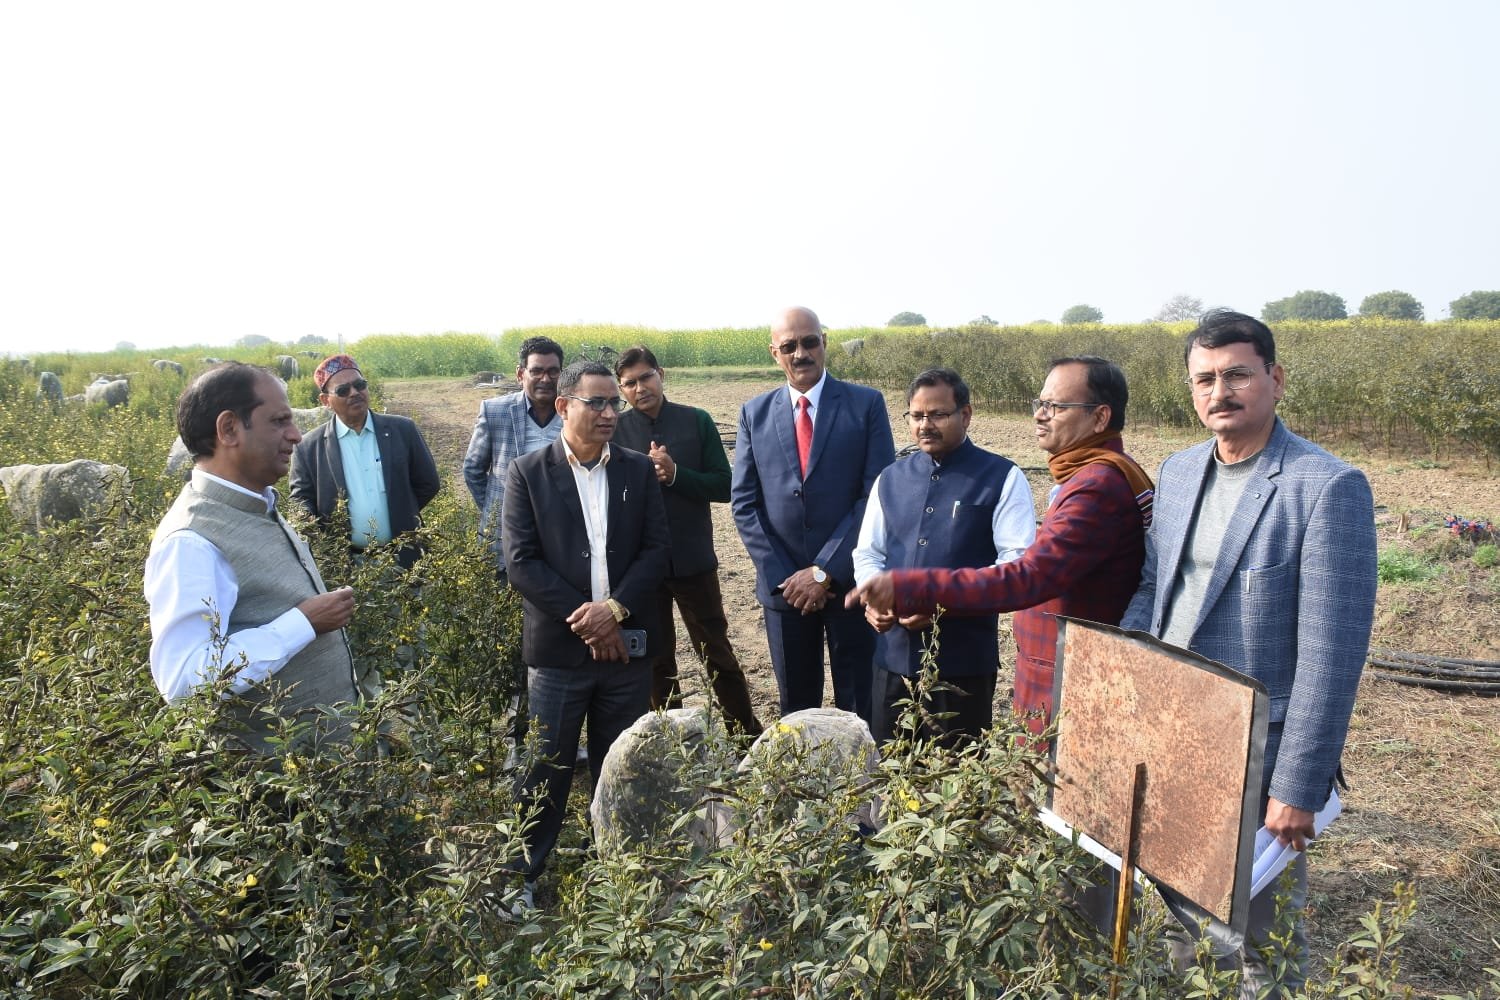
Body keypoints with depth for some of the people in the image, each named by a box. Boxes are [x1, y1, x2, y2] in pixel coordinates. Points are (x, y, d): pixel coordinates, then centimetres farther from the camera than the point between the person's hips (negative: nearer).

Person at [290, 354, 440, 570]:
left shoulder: (402, 430, 1)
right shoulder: (309, 446, -1)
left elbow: (428, 483, 7)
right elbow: (301, 500, 2)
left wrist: (400, 517, 5)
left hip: (402, 558, 1)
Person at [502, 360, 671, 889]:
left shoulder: (639, 470, 5)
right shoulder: (527, 473, -2)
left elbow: (657, 548, 1)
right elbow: (521, 562, -8)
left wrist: (615, 609, -14)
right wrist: (583, 618, -14)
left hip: (625, 643, 2)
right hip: (558, 647, -2)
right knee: (545, 770, 7)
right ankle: (523, 875, 25)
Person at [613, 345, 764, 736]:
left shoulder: (697, 421, -3)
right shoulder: (615, 430, -2)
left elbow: (723, 486, -5)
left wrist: (674, 474, -18)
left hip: (694, 559, 0)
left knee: (718, 653, 10)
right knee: (656, 660, 14)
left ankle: (749, 733, 25)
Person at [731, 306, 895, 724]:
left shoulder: (866, 404, -2)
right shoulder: (755, 413, 6)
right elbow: (743, 503, 3)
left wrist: (825, 572, -13)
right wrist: (782, 577, -7)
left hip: (849, 581, -2)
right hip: (783, 584, 2)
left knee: (858, 707, 8)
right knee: (795, 708, 14)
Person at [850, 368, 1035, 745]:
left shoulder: (1002, 478, -2)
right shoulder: (891, 478, 12)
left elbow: (1018, 562, -10)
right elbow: (868, 552, 16)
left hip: (965, 658, -4)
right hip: (894, 653, 4)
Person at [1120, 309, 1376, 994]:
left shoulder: (1329, 486, -15)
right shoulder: (1179, 471, 5)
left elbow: (1332, 650, -17)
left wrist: (1297, 786, -17)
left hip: (1257, 758, -6)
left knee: (1264, 945, 14)